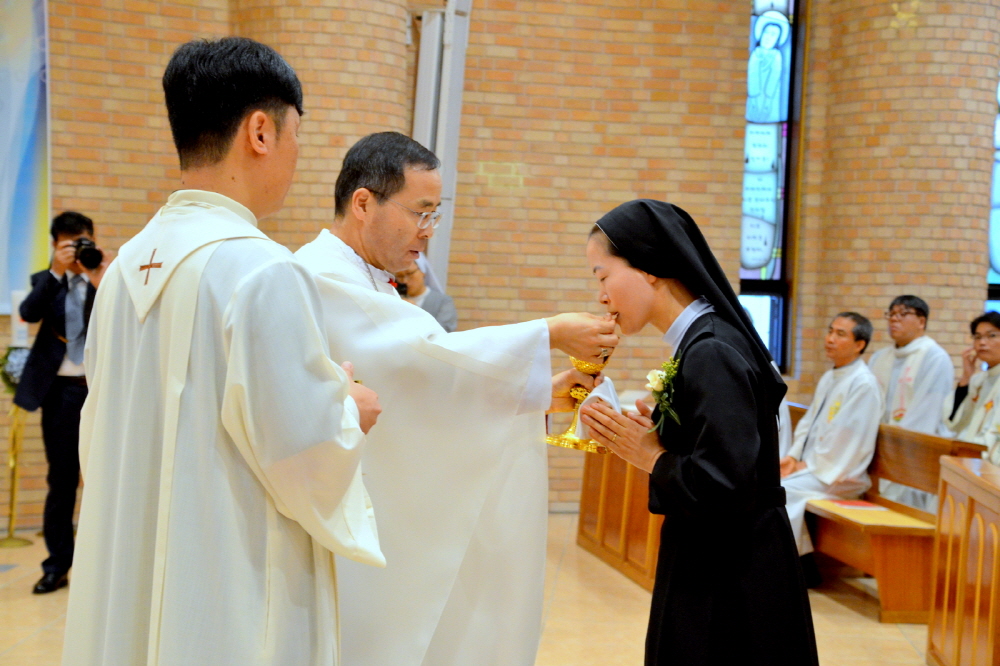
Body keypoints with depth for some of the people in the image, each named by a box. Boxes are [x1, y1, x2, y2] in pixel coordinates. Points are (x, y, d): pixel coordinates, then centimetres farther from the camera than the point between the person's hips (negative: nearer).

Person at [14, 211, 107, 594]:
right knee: (61, 478, 7)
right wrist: (56, 272, -19)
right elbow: (28, 313, -11)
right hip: (61, 390, 2)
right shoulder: (46, 282, 9)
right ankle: (57, 565, 15)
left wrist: (100, 285, -21)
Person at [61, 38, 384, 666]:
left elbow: (103, 435, 13)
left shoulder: (127, 266, 2)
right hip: (233, 608, -7)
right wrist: (350, 413, 1)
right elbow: (309, 462, -19)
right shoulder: (263, 272, -21)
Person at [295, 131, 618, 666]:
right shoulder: (324, 277, -17)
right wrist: (551, 335, -21)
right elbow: (425, 357, -26)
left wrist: (540, 394, 0)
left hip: (383, 527, 9)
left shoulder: (372, 284, 16)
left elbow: (421, 390, 12)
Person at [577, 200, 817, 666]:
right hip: (709, 574, 9)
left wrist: (650, 457, -14)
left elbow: (723, 489, -28)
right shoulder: (701, 345, 7)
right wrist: (643, 442, -1)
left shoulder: (711, 354, -21)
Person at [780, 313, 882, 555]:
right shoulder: (828, 378, 14)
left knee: (783, 490, -25)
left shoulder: (864, 384, -14)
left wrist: (810, 466, -14)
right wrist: (793, 456, 0)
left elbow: (848, 436, -18)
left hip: (838, 477, -8)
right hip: (810, 466, 8)